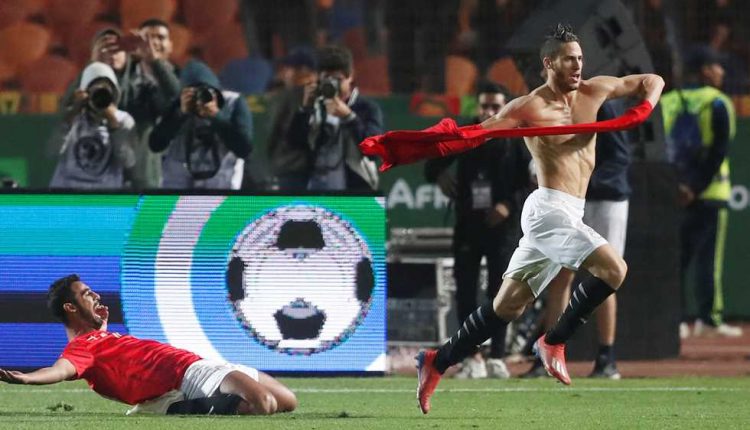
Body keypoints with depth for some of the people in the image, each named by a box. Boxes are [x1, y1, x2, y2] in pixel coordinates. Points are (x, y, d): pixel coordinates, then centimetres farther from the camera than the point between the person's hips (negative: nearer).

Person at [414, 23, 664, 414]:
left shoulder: (593, 92, 11)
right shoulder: (530, 107, -7)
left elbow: (651, 81, 20)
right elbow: (477, 133, -13)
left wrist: (644, 107, -1)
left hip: (567, 216, 7)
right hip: (549, 208, -7)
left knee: (507, 307, 9)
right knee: (613, 268, -23)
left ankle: (437, 361, 17)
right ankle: (554, 342, -10)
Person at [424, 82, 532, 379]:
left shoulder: (516, 142, -1)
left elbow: (532, 182, -5)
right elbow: (433, 164, 12)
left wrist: (510, 205, -19)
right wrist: (439, 173, -11)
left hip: (502, 225, -3)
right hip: (467, 223, 3)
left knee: (499, 291, -3)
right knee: (465, 290, 0)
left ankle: (496, 357, 2)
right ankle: (473, 358, 4)